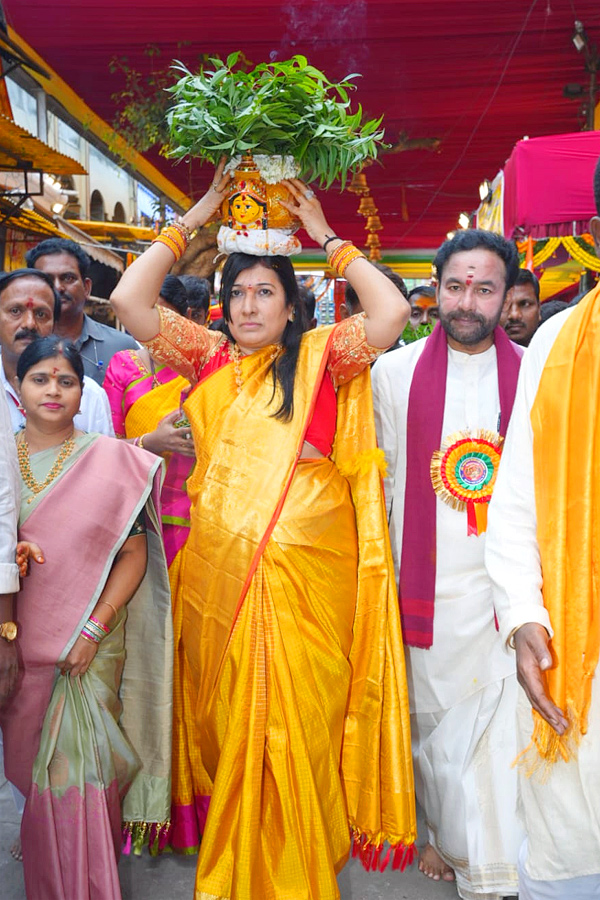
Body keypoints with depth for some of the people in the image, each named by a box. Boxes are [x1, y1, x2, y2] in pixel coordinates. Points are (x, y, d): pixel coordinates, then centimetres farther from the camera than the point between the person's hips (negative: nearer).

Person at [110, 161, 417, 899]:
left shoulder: (320, 357, 4)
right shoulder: (208, 359, 10)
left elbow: (391, 312, -10)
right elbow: (128, 300, 2)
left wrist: (327, 237, 0)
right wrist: (192, 220, 7)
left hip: (310, 573, -2)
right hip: (219, 575, 2)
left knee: (300, 724, 4)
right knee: (230, 720, 12)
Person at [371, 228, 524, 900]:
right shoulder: (394, 372, 3)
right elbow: (377, 482, 7)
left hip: (508, 585, 0)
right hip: (427, 584, 1)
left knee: (503, 727, 0)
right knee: (432, 719, 11)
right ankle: (444, 836, 33)